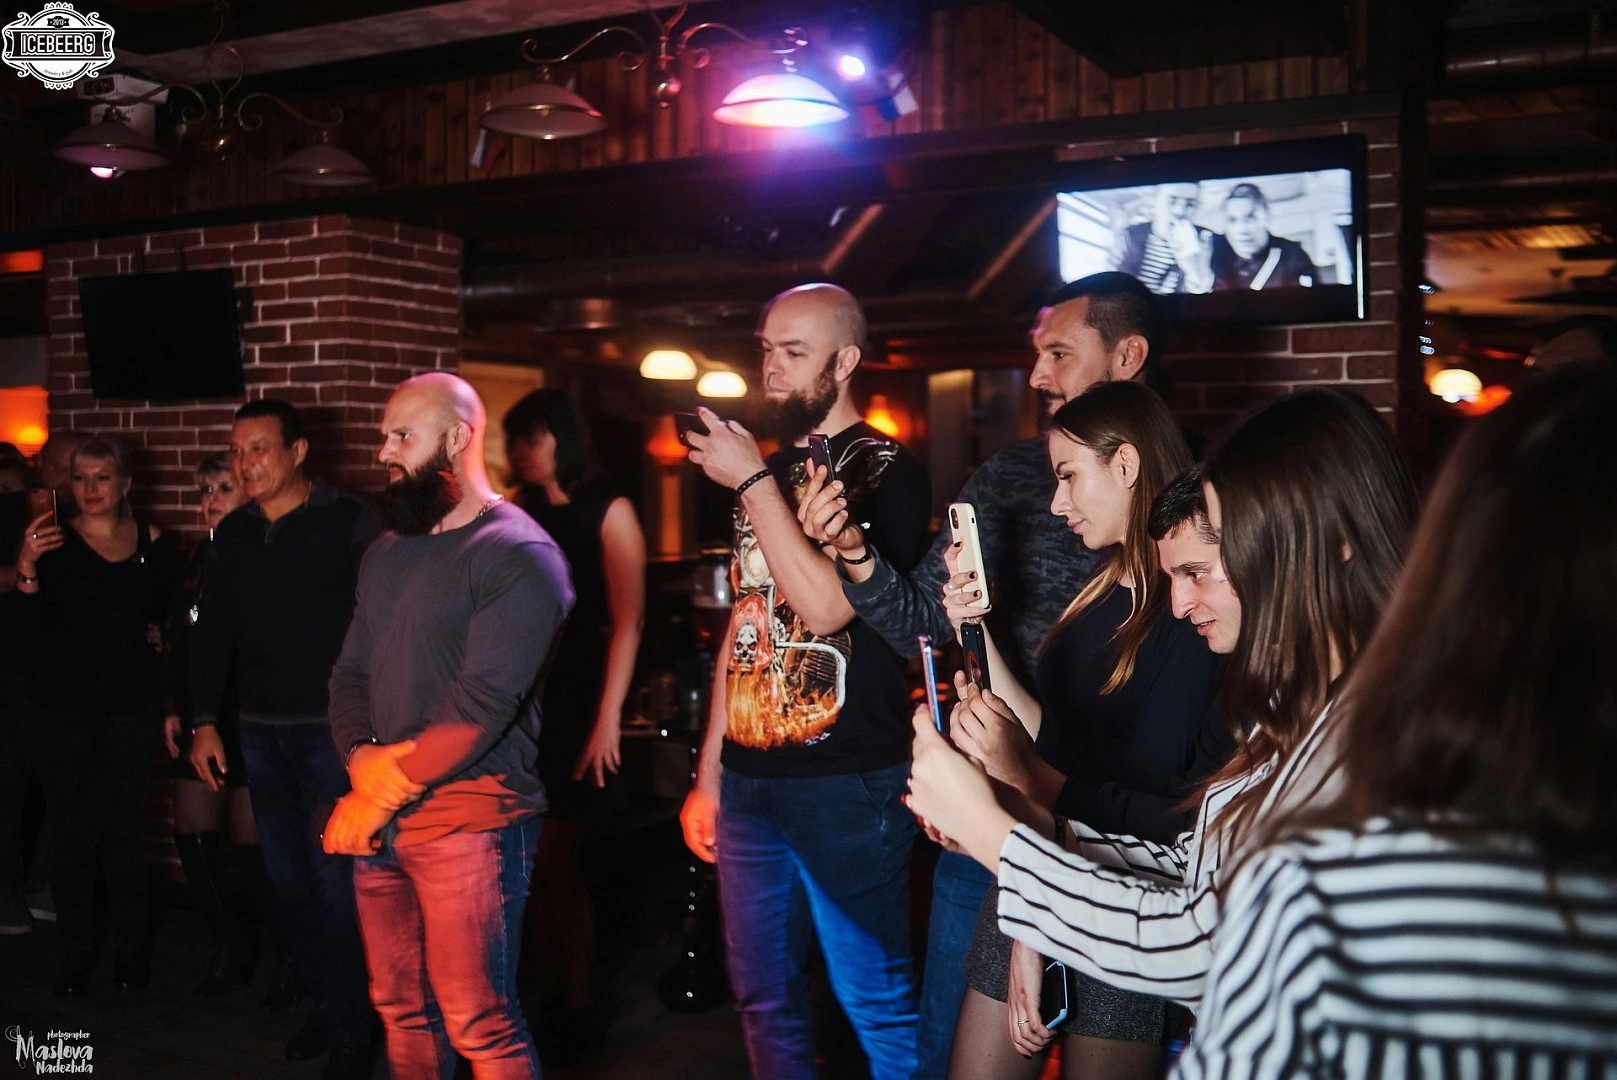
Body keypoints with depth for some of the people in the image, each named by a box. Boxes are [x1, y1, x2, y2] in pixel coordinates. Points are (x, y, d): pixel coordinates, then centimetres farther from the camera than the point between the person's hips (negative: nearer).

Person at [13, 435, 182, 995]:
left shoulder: (154, 545, 4)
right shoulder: (53, 542, 0)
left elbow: (167, 611, 19)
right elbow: (33, 629, -7)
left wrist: (158, 634, 0)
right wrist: (27, 570, -20)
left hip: (130, 706, 0)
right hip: (62, 706, 0)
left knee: (120, 827, 0)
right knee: (70, 829, 2)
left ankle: (130, 947, 15)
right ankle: (76, 948, 16)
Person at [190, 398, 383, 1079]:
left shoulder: (350, 523, -9)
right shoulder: (232, 534, 9)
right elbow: (213, 629, 14)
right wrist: (204, 721, 9)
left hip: (330, 728, -6)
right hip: (259, 732, 6)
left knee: (333, 877, -4)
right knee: (287, 876, 12)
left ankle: (352, 1025, 9)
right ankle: (321, 998, 27)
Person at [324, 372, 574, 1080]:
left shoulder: (518, 554, -11)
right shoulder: (387, 552, 15)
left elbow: (484, 703, -18)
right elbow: (351, 671, 13)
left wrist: (383, 791, -13)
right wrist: (364, 760, -7)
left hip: (469, 817, -7)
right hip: (379, 819, 7)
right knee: (401, 1011, 14)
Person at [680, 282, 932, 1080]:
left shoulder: (885, 470, -7)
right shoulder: (766, 466, 13)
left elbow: (826, 606, -21)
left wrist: (754, 481, -15)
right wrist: (708, 774, 16)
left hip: (846, 784, -6)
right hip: (749, 778, 7)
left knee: (875, 1000, 2)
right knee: (764, 998, 15)